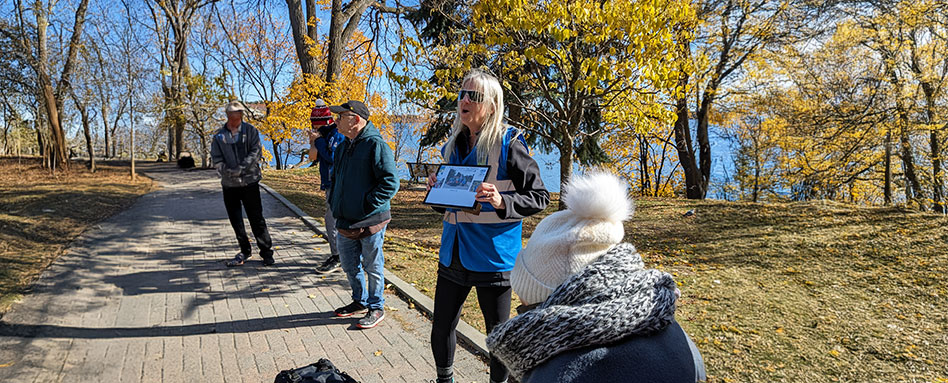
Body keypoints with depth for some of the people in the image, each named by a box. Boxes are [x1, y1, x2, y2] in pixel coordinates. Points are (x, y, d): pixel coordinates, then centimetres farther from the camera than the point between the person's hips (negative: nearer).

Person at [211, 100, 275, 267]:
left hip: (249, 181, -3)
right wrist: (228, 171, -17)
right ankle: (245, 251, 25)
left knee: (256, 218, -1)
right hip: (229, 184, 3)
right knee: (236, 220, 10)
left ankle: (267, 252, 8)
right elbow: (216, 159, 1)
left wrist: (241, 168, -18)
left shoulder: (250, 131, 1)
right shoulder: (219, 136, 6)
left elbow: (255, 153, -8)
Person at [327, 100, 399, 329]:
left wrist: (368, 204, -19)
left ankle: (376, 308, 22)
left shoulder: (375, 145, -14)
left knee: (373, 267, 6)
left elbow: (390, 183, -19)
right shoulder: (343, 147, 13)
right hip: (345, 222, 8)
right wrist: (334, 204, 13)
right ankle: (360, 301, 37)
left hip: (370, 223, -8)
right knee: (350, 266, 18)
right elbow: (335, 179, 26)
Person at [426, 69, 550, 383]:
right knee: (441, 327, 15)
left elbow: (539, 198, -10)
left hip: (492, 257, -6)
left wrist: (501, 201, -26)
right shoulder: (453, 145, 10)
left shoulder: (508, 143, -10)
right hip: (453, 254, 6)